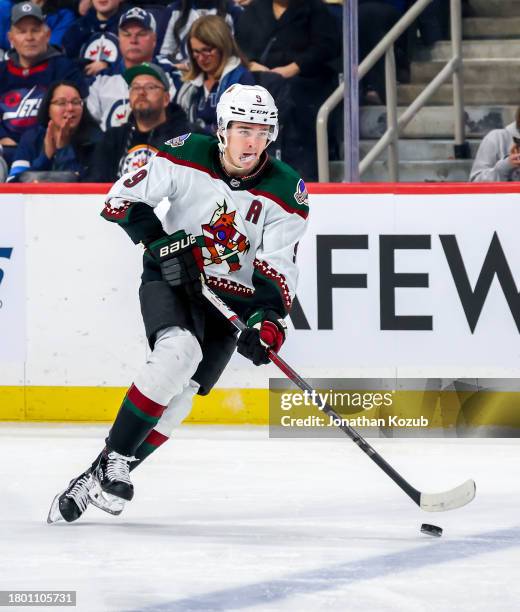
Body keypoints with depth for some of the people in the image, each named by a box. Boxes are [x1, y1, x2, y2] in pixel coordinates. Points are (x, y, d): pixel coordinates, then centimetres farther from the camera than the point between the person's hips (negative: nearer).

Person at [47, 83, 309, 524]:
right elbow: (123, 198, -7)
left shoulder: (287, 193, -11)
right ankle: (113, 459, -24)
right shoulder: (185, 157, -14)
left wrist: (269, 319, -27)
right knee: (178, 351, -30)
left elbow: (279, 271, -11)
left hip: (233, 297, 2)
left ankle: (99, 479, 3)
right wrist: (163, 242, -17)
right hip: (171, 277, -2)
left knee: (179, 394, -8)